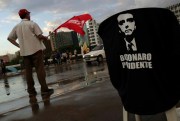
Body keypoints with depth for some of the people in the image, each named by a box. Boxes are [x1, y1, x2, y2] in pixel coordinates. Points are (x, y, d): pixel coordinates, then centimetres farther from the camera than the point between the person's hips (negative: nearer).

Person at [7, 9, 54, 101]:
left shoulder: (16, 26, 11)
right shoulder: (32, 24, -4)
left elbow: (9, 38, 11)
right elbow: (40, 36, -10)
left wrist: (18, 45, 14)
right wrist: (45, 38, 9)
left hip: (24, 51, 5)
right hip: (35, 49, -5)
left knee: (28, 71, 7)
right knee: (40, 69, -5)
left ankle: (31, 91, 10)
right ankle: (44, 90, -7)